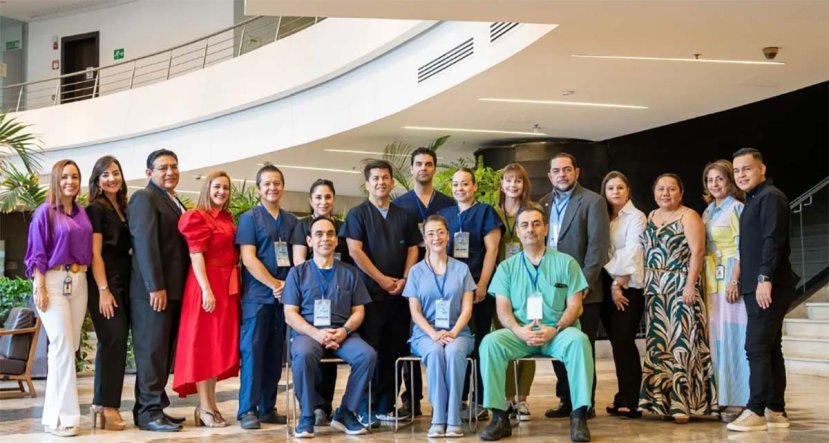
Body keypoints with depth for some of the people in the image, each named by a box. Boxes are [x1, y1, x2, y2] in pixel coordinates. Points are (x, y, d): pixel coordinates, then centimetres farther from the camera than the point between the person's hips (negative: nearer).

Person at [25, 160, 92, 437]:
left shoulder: (82, 214, 13)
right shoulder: (45, 212, -2)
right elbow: (37, 254, -5)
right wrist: (40, 288, -13)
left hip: (79, 282, 6)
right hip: (54, 282, -6)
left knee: (68, 348, 5)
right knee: (63, 347, -10)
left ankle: (54, 413, 12)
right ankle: (62, 415, -5)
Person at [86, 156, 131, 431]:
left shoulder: (123, 208, 16)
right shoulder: (96, 209, -5)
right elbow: (95, 253, -10)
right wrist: (103, 290, -17)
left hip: (124, 282, 7)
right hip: (105, 282, -7)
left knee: (116, 342, 6)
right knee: (113, 340, -9)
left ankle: (102, 405, 11)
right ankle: (107, 406, -5)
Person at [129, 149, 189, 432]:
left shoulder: (174, 202, 21)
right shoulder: (145, 198, -7)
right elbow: (145, 244, -17)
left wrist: (172, 288, 13)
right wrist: (156, 287, -23)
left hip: (174, 289, 9)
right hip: (153, 289, -9)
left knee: (164, 351, 11)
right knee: (151, 350, -5)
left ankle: (153, 407, 17)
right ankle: (149, 412, 0)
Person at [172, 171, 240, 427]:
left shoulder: (227, 218, 16)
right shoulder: (197, 217, -7)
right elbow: (196, 255, -15)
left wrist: (234, 286, 11)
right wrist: (206, 289, -23)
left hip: (228, 285, 8)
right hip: (207, 284, -8)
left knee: (220, 344, 9)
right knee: (204, 344, -3)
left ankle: (210, 404, 16)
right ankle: (205, 408, 1)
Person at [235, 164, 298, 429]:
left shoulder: (291, 221, 14)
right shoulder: (249, 218, -1)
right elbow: (248, 259, -9)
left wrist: (289, 286, -1)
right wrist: (274, 284, -11)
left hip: (284, 295, 5)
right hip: (257, 295, -5)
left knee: (275, 353, 8)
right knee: (252, 350, -5)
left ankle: (268, 408, 14)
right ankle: (247, 410, 0)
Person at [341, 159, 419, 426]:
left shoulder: (404, 216, 15)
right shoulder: (357, 214, 2)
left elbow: (413, 250, 12)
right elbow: (355, 251, -7)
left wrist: (404, 280, -4)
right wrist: (382, 279, -11)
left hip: (399, 294, 4)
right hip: (370, 292, -4)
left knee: (394, 351, 6)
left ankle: (386, 406, 14)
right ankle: (365, 410, 1)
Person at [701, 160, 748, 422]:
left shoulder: (736, 208, -5)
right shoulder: (708, 212, 17)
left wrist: (734, 281, -20)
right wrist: (702, 282, 11)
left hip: (730, 278, -7)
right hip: (712, 281, 8)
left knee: (733, 337, -6)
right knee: (717, 338, 8)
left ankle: (738, 400, -1)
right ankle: (724, 398, 14)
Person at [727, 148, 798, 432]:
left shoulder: (770, 197, -10)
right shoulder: (753, 200, 20)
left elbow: (773, 240, -20)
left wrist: (765, 278, -25)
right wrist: (745, 282, 17)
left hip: (768, 287, -10)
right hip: (756, 288, 10)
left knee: (757, 348, -11)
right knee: (770, 349, 11)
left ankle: (756, 412, -8)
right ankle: (776, 411, 16)